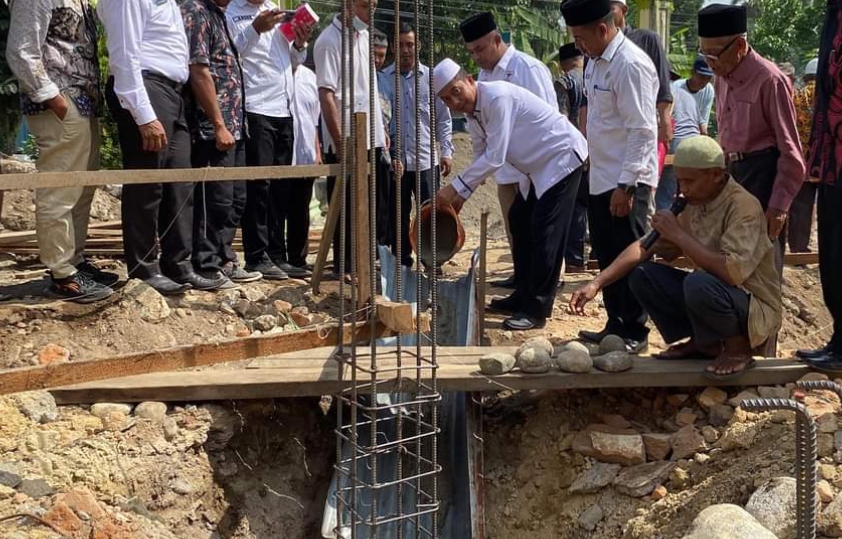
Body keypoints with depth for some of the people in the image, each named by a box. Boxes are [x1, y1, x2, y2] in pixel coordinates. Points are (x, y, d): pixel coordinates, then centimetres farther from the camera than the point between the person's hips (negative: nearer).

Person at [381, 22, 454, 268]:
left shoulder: (431, 77, 5)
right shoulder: (383, 79, 3)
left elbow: (443, 119, 8)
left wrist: (446, 151, 0)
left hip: (426, 160, 0)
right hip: (394, 161, 1)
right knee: (398, 218, 8)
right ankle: (402, 264, 17)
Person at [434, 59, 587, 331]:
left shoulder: (498, 97, -28)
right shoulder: (472, 112, 1)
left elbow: (494, 158, -29)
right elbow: (481, 157, 14)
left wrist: (455, 188, -24)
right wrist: (463, 195, 5)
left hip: (562, 157, -10)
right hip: (537, 166, 10)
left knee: (545, 233, -12)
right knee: (520, 223, 15)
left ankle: (537, 309, -8)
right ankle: (524, 296, 25)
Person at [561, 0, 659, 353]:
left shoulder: (630, 65, -19)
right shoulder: (596, 62, 9)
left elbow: (642, 131, -21)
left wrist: (626, 185, -22)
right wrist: (605, 177, 17)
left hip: (626, 182, -9)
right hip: (602, 179, 9)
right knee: (607, 257, 16)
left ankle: (635, 334, 11)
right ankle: (616, 326, 27)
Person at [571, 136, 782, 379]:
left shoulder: (743, 206, -21)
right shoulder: (691, 204, 1)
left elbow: (732, 271, -34)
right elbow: (646, 247, 4)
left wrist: (679, 235, -26)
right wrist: (597, 283, -7)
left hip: (756, 309, -7)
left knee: (699, 283, -35)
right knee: (642, 275, -4)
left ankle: (738, 348, -9)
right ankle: (701, 342, 5)